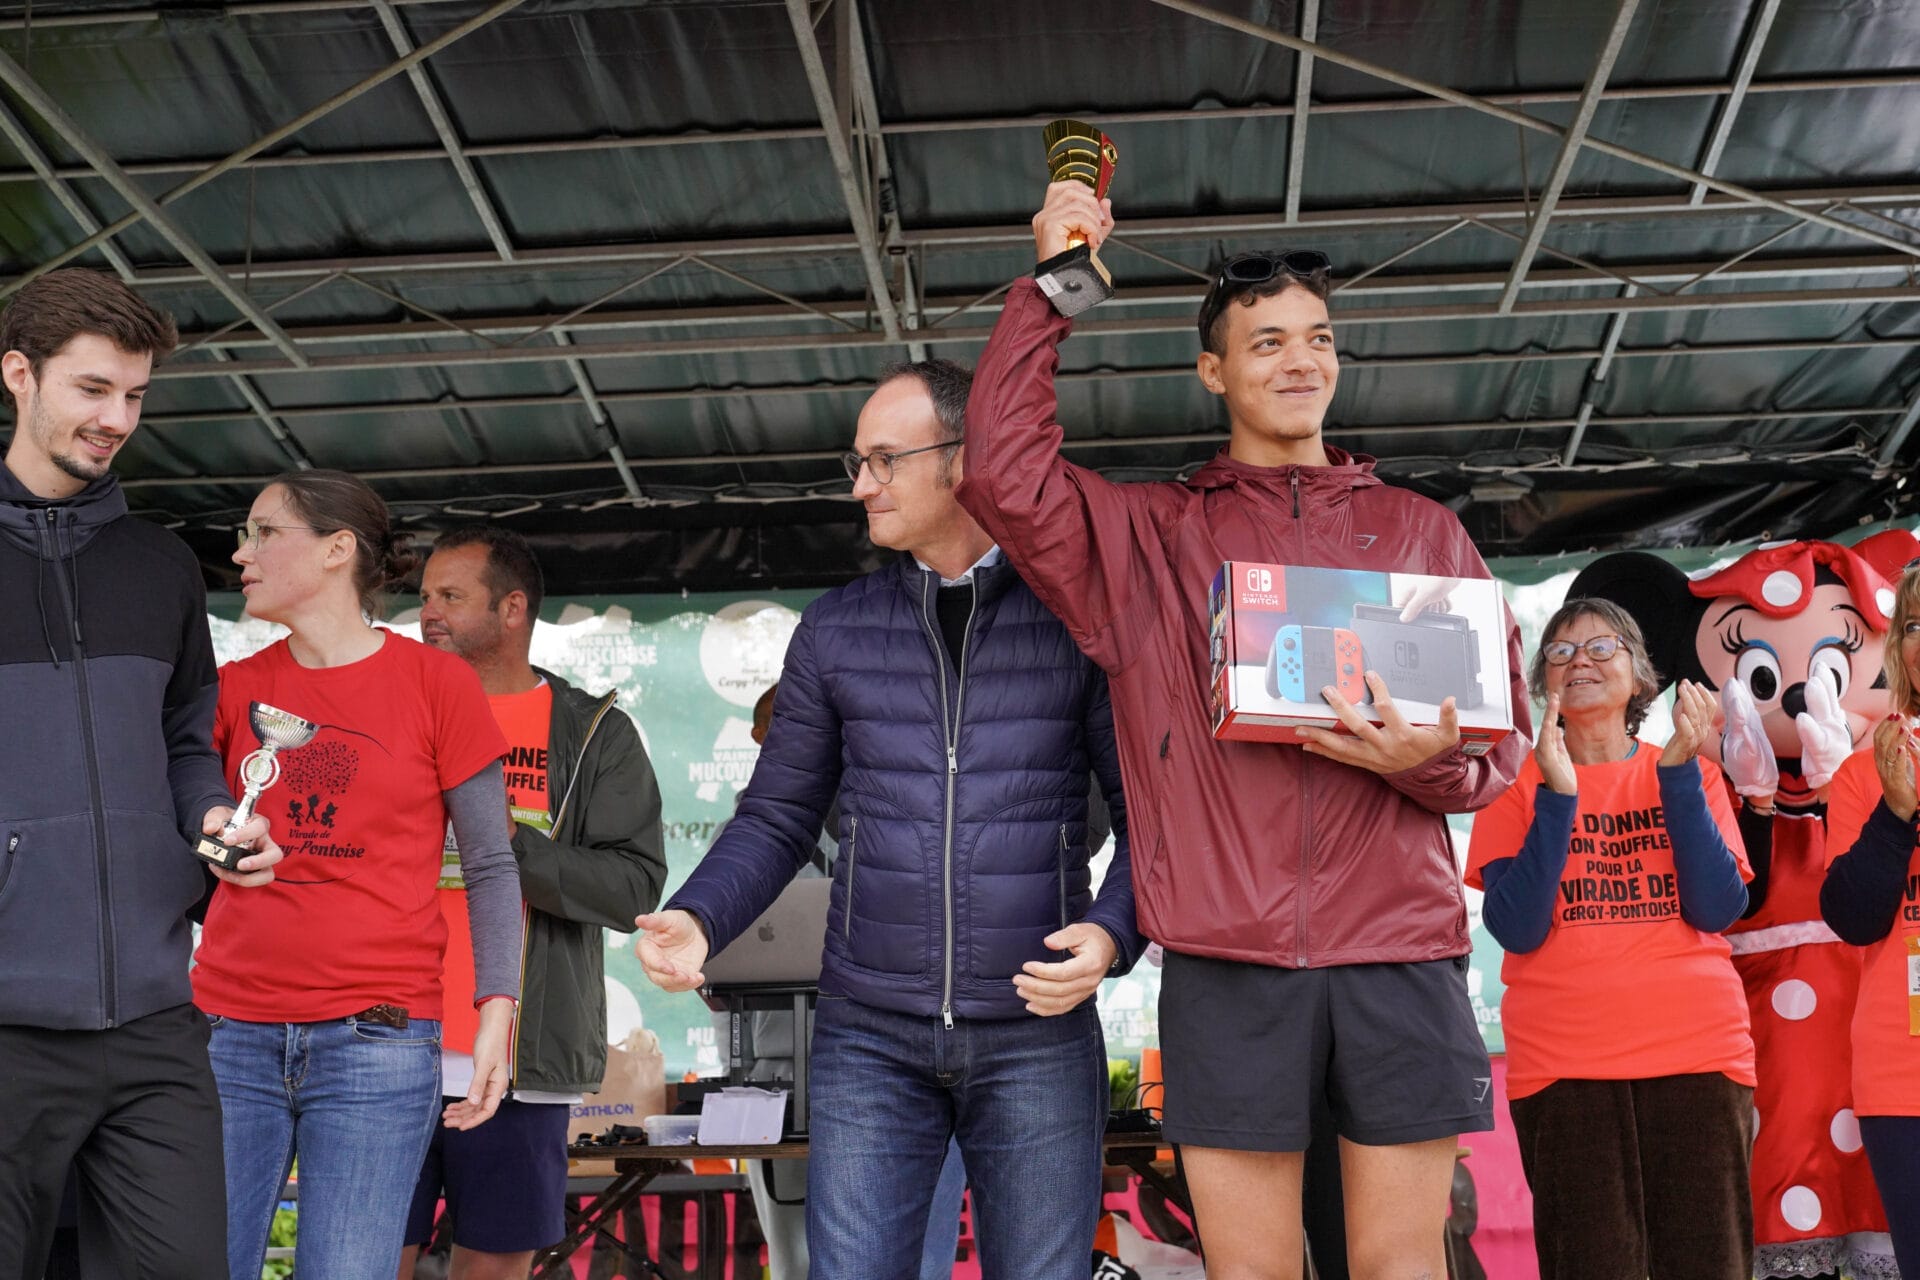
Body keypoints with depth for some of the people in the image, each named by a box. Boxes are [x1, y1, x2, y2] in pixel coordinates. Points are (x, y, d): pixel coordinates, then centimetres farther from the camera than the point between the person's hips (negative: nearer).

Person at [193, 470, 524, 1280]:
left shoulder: (437, 682, 1)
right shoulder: (235, 690, 12)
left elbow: (490, 866, -1)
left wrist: (497, 1013, -7)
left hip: (377, 1039, -3)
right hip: (232, 1034, 4)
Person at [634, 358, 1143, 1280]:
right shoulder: (835, 630, 7)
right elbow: (778, 817, 10)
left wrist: (1112, 934, -17)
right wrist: (696, 920, -7)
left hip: (1037, 1037, -1)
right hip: (869, 1033, 2)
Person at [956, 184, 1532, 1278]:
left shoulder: (1422, 531, 16)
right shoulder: (1148, 534, 12)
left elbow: (1503, 738, 14)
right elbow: (1004, 472, -5)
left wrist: (1427, 760, -9)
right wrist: (1048, 283, -1)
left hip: (1402, 949, 1)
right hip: (1227, 958, -1)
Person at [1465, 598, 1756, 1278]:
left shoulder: (1692, 773, 11)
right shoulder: (1518, 784, 7)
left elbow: (1717, 910, -4)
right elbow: (1516, 929, -7)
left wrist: (1678, 773, -11)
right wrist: (1558, 795, -15)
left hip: (1697, 1053, 1)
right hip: (1562, 1063, -1)